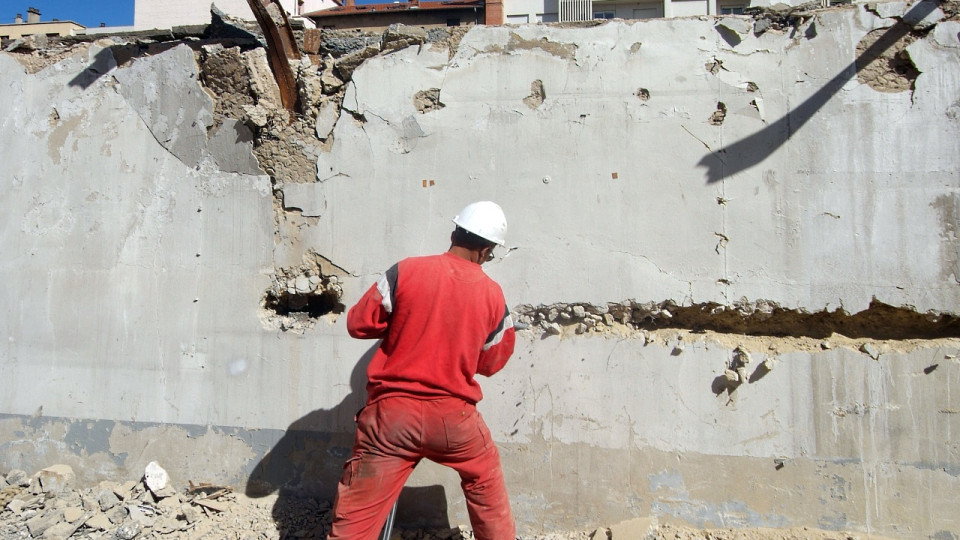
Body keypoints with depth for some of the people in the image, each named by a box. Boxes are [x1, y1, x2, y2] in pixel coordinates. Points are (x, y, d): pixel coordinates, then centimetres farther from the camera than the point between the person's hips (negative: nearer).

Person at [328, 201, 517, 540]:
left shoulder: (405, 271, -7)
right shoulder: (493, 295, -1)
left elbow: (358, 324, -1)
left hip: (392, 413, -1)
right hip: (454, 417, 2)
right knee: (486, 484, 28)